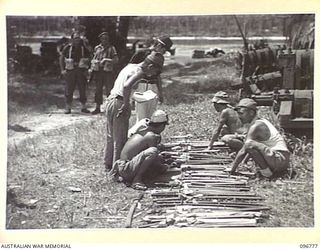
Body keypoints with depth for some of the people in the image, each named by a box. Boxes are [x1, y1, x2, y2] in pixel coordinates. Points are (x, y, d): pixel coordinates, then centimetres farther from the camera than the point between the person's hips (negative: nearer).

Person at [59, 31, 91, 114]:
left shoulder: (83, 48, 6)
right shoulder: (67, 48, 1)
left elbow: (88, 59, 13)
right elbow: (61, 58, 5)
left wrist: (86, 69, 1)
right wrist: (62, 70, -4)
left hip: (81, 71, 2)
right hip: (70, 71, -2)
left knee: (82, 89, 4)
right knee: (69, 89, 0)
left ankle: (83, 107, 14)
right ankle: (68, 108, 9)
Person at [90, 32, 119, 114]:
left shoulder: (111, 48, 3)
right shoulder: (97, 48, 13)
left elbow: (116, 59, -5)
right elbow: (94, 59, 19)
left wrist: (107, 60, -19)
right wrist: (91, 68, 8)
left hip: (108, 71, -3)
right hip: (98, 71, 3)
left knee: (109, 90, -4)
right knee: (98, 90, 7)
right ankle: (97, 108, 14)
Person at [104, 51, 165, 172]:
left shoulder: (130, 66, 14)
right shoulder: (139, 72, -13)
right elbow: (127, 86, -30)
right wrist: (125, 104, -21)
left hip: (110, 100, 9)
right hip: (119, 102, -9)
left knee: (111, 136, 19)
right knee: (120, 138, 0)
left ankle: (108, 164, 30)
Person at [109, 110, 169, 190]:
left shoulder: (142, 132, 14)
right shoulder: (152, 136, -13)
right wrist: (163, 167, 11)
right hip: (127, 168, -10)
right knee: (153, 151, -23)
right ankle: (137, 180, -16)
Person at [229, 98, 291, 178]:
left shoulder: (256, 126, -13)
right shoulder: (262, 121, 15)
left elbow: (243, 151, -14)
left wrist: (232, 168, -7)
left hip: (280, 159, -10)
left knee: (249, 144, -25)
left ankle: (266, 172, -13)